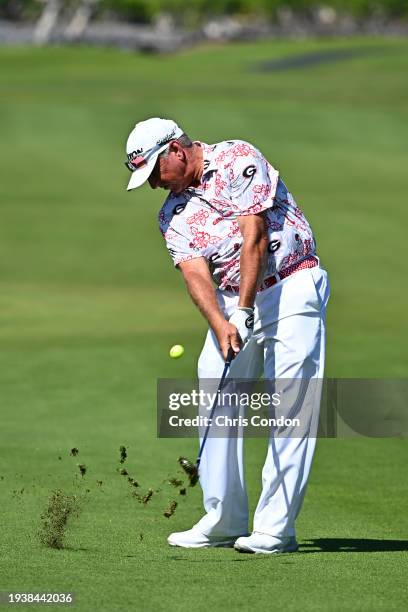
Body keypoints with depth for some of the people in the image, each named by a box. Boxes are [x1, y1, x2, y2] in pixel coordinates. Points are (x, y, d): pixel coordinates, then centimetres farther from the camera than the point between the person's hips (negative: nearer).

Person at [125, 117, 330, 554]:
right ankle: (224, 520, 8)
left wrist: (244, 310, -20)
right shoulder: (172, 213, 9)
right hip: (230, 303, 7)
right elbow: (195, 272, -6)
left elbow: (254, 239, -16)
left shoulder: (238, 160, -9)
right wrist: (221, 325, -24)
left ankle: (275, 527, -12)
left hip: (291, 289, -7)